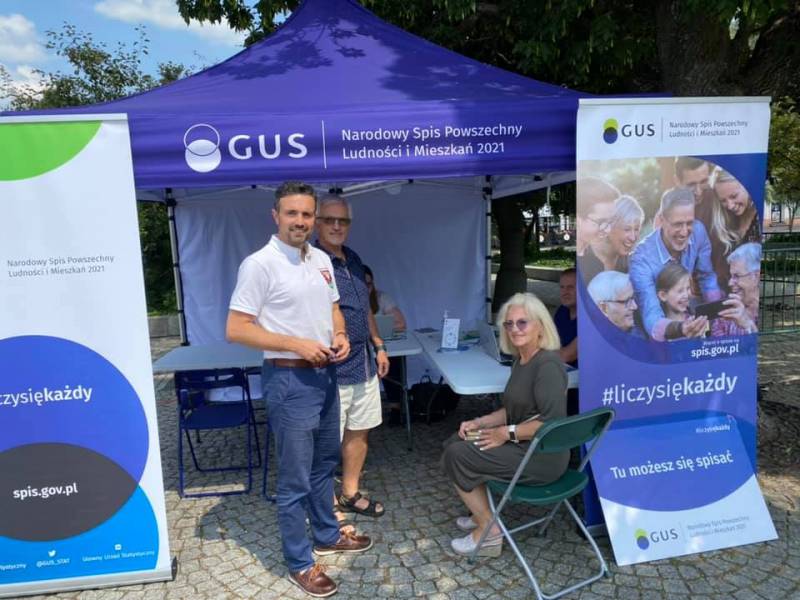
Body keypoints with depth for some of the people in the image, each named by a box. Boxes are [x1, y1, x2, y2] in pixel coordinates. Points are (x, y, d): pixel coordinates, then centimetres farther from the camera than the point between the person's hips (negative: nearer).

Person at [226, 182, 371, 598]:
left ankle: (327, 535, 42)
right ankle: (299, 564, 23)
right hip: (290, 379, -7)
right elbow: (236, 329, -18)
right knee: (295, 478, 4)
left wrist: (340, 335, -4)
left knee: (324, 463, 22)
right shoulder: (259, 264, -16)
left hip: (325, 374, 8)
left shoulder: (322, 260, 7)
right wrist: (295, 344, -22)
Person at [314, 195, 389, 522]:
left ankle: (350, 493, 36)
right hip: (331, 368, -8)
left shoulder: (353, 259, 11)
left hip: (363, 363, 9)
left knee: (359, 431, 18)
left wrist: (379, 345, 17)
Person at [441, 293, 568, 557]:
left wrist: (508, 433, -21)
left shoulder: (548, 365, -21)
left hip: (543, 456, -10)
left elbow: (552, 421, -28)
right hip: (523, 446, 10)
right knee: (455, 443, 11)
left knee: (456, 456, -10)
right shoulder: (521, 360, 8)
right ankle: (482, 513, 21)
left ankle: (488, 530, 4)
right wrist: (479, 423, 3)